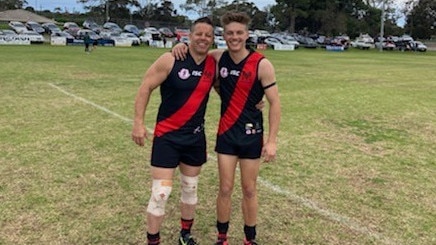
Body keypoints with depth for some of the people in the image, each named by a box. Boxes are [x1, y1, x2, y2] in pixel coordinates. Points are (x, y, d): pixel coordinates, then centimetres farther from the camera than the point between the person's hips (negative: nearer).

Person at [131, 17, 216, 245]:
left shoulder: (214, 64, 0)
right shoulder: (171, 60, -13)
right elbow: (146, 87, -8)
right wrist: (138, 122, -13)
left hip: (196, 136, 5)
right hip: (167, 135, -4)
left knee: (190, 188, 17)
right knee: (160, 192, -5)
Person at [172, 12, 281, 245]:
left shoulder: (262, 65, -12)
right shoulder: (218, 58, -1)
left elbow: (274, 103, -9)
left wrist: (271, 140, -14)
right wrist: (182, 45, -6)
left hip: (251, 135, -2)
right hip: (226, 133, 2)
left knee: (249, 190, 9)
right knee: (225, 189, 8)